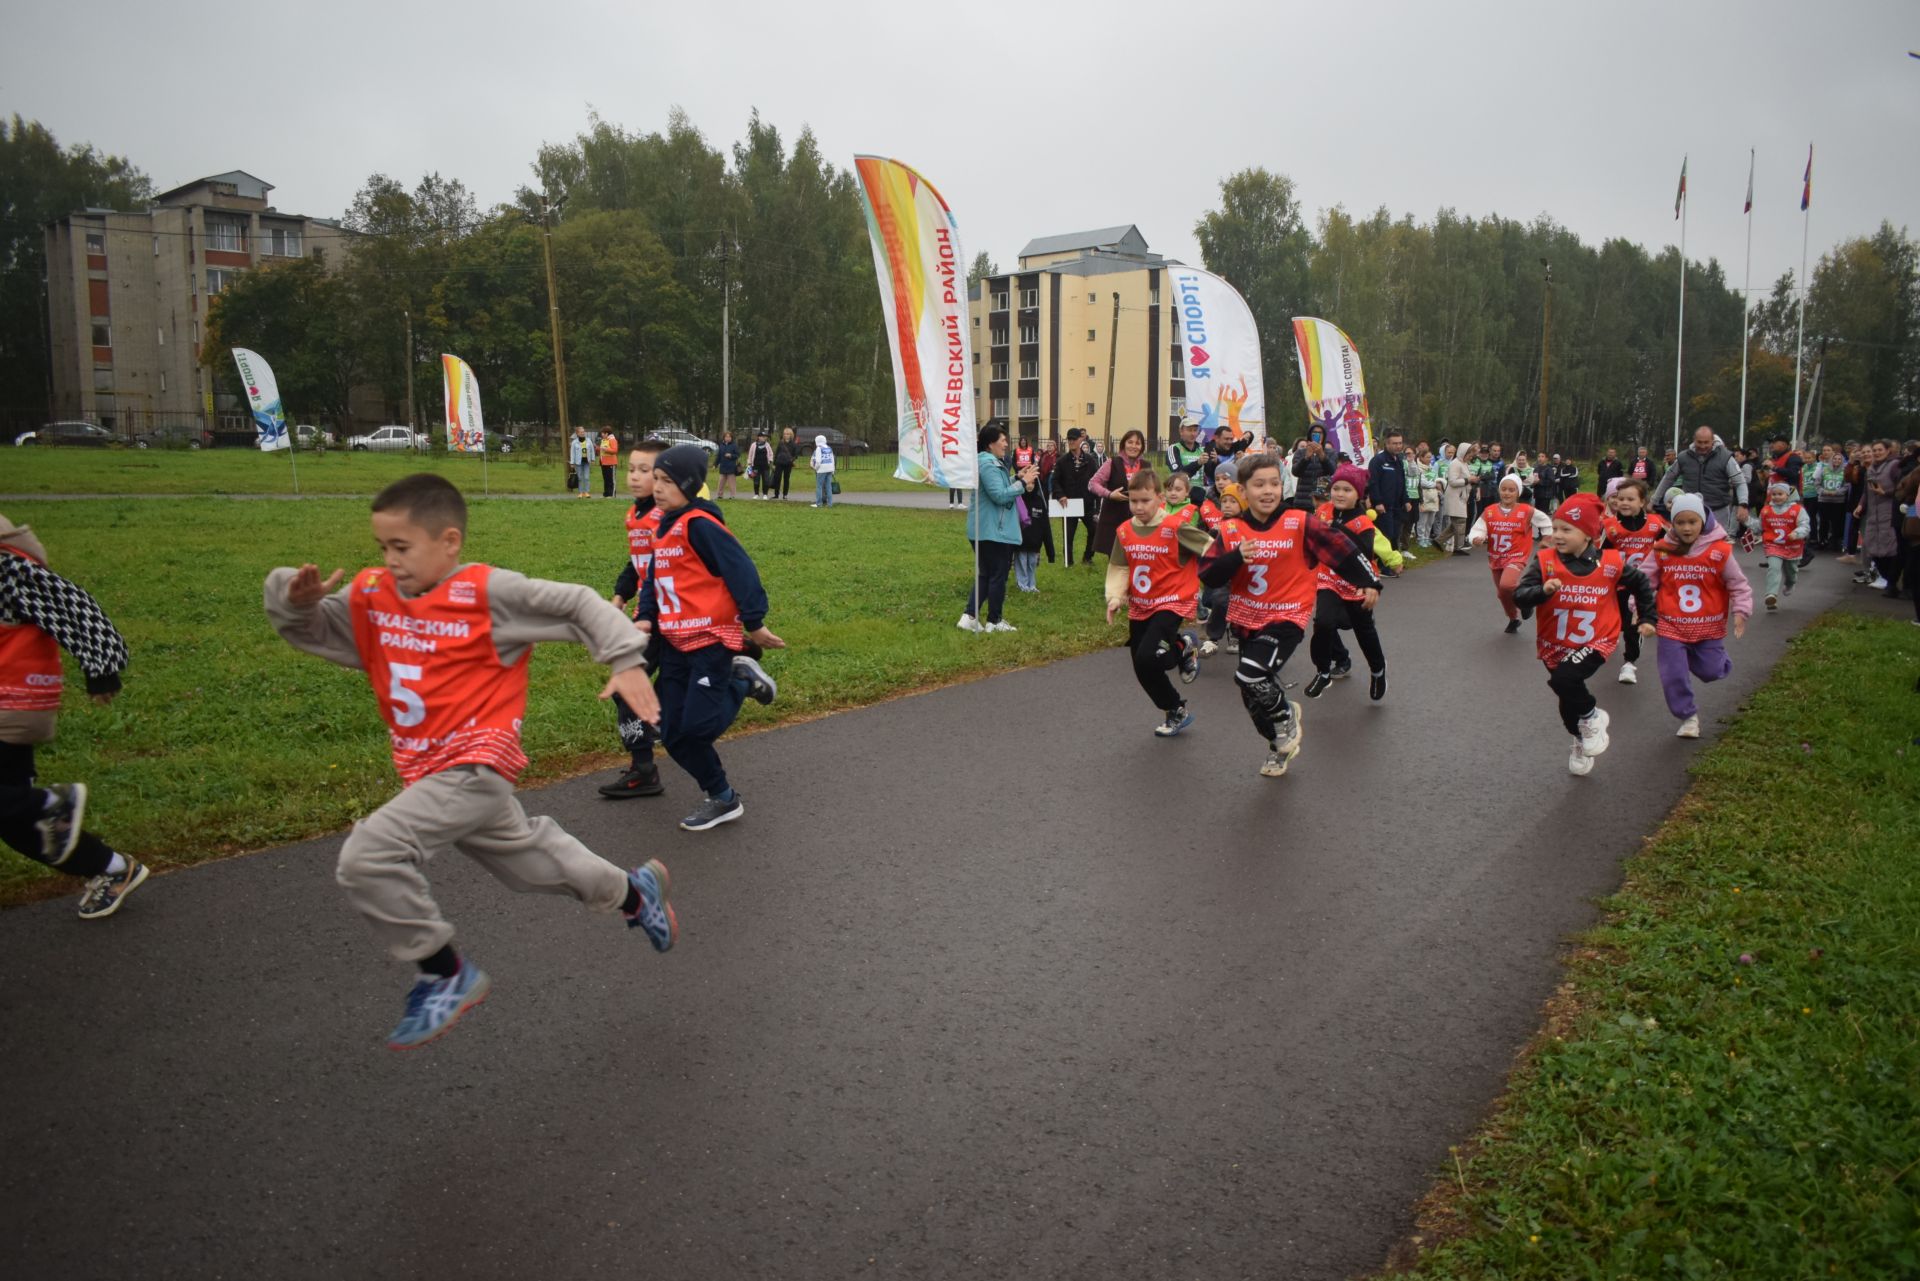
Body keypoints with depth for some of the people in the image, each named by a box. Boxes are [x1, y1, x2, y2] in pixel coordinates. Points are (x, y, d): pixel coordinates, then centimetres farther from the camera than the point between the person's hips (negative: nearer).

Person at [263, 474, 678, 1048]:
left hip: (474, 764, -8)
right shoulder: (370, 597, 5)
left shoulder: (488, 591, -12)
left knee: (368, 856, -21)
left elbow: (577, 604, -9)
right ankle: (631, 890, 45)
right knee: (527, 858, 22)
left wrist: (627, 661, -19)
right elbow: (308, 628, 15)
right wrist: (295, 598, -8)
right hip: (427, 771, 8)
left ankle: (447, 975, -2)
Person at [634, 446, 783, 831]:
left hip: (711, 639, -8)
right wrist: (645, 617, 5)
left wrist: (754, 623, -15)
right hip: (675, 643, 9)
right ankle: (720, 797, 19)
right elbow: (653, 577, 19)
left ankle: (742, 680, 12)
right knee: (674, 735, 5)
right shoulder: (662, 528, 11)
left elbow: (740, 571, -18)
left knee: (698, 725, -13)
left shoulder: (698, 524, -16)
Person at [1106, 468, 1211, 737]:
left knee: (1146, 658, -24)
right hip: (1140, 606, 6)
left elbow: (1211, 549, -14)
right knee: (1142, 668, 9)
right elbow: (1119, 568, 4)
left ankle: (1183, 650, 8)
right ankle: (1176, 712, 32)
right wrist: (1115, 597, -8)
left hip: (1172, 602, -6)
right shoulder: (1124, 531, -1)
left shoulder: (1176, 528, -17)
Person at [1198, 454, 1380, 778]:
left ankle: (1286, 716, 5)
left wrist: (1367, 582, -1)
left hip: (1287, 618, -5)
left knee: (1250, 674, -27)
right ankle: (1281, 745, 43)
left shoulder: (1299, 523, -11)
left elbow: (1340, 548, -5)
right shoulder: (1230, 531, -3)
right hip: (1247, 620, 5)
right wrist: (1236, 558, -24)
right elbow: (1207, 577, -8)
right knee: (1254, 698, 14)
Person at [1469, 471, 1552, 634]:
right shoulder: (1489, 512, -4)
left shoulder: (1526, 511, -9)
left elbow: (1545, 521, 6)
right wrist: (1476, 538, -31)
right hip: (1495, 559, 4)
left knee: (1506, 585, -31)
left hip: (1515, 558, -4)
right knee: (1501, 593, 17)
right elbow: (1477, 529, -10)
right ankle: (1513, 619, 42)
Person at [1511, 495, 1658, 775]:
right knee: (1569, 704, 17)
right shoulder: (1544, 561, -14)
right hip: (1555, 645, 2)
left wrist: (1647, 618, 16)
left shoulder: (1611, 562, -10)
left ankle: (1592, 717, 2)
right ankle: (1582, 741, 48)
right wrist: (1543, 590, -41)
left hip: (1596, 642, -2)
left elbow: (1641, 584, 11)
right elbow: (1519, 596, -23)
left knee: (1563, 680, -29)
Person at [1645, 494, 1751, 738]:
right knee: (1673, 676, -1)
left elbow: (1738, 584, -2)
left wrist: (1741, 611, -12)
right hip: (1672, 627, 0)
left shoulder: (1719, 552, -9)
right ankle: (1688, 717, 20)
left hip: (1709, 628, 0)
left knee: (1711, 672, 6)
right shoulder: (1662, 551, -7)